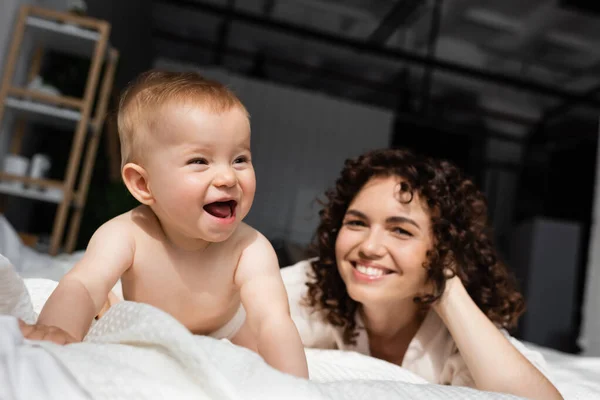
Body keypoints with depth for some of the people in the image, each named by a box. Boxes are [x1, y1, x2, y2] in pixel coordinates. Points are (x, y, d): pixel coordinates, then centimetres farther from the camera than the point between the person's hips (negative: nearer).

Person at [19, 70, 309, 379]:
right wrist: (56, 329, -68)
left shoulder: (250, 250, -37)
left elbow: (272, 320, -46)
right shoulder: (126, 237, -34)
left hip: (225, 341, 1)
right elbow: (82, 286, -46)